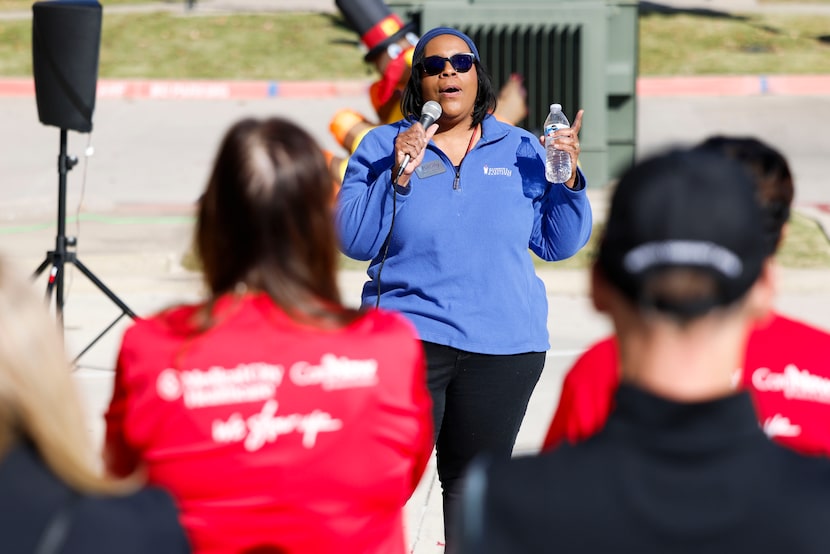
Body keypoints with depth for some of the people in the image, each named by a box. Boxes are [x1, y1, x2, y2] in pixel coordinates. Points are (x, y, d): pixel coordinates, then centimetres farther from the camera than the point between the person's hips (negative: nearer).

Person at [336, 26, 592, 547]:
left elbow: (558, 244, 9)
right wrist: (399, 178, -16)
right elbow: (353, 239, -4)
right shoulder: (383, 147, 4)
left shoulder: (520, 149, 9)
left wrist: (568, 179, -6)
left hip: (505, 346, 2)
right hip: (410, 334, -2)